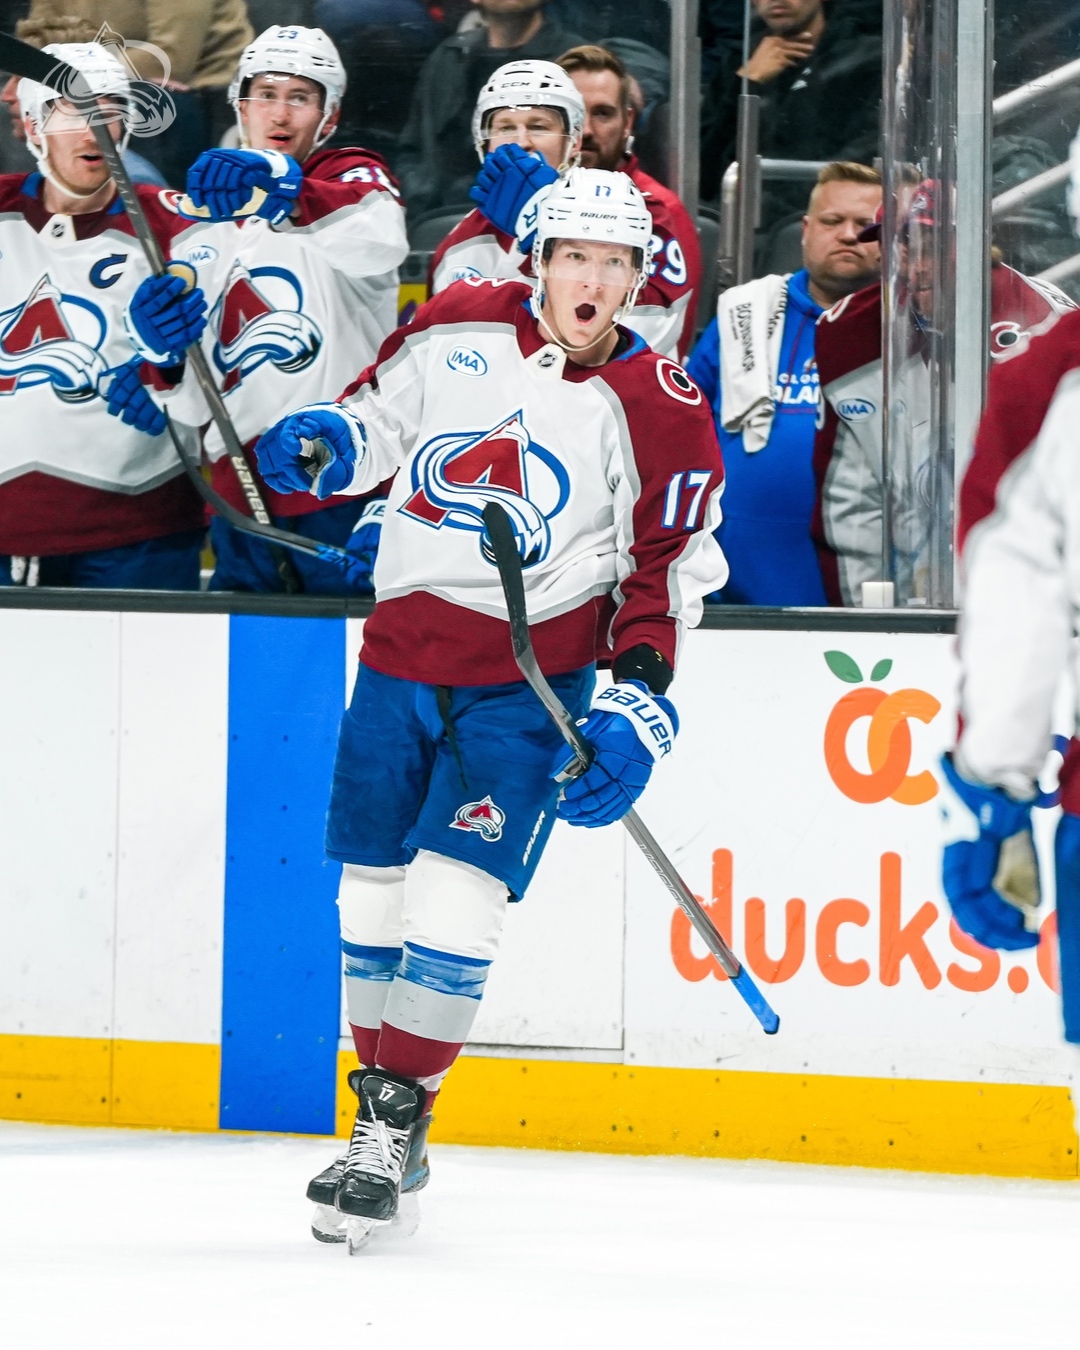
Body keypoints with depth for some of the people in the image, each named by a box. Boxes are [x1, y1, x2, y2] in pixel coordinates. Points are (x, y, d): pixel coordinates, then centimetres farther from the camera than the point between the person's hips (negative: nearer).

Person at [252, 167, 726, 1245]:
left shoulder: (659, 407, -7)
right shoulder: (455, 329, 1)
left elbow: (673, 567, -3)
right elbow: (379, 418, 15)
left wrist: (637, 705, -13)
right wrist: (324, 440, -8)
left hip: (533, 679, -4)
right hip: (404, 649, 4)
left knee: (457, 892, -16)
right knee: (369, 885, 8)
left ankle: (395, 1120, -10)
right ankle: (383, 1103, 22)